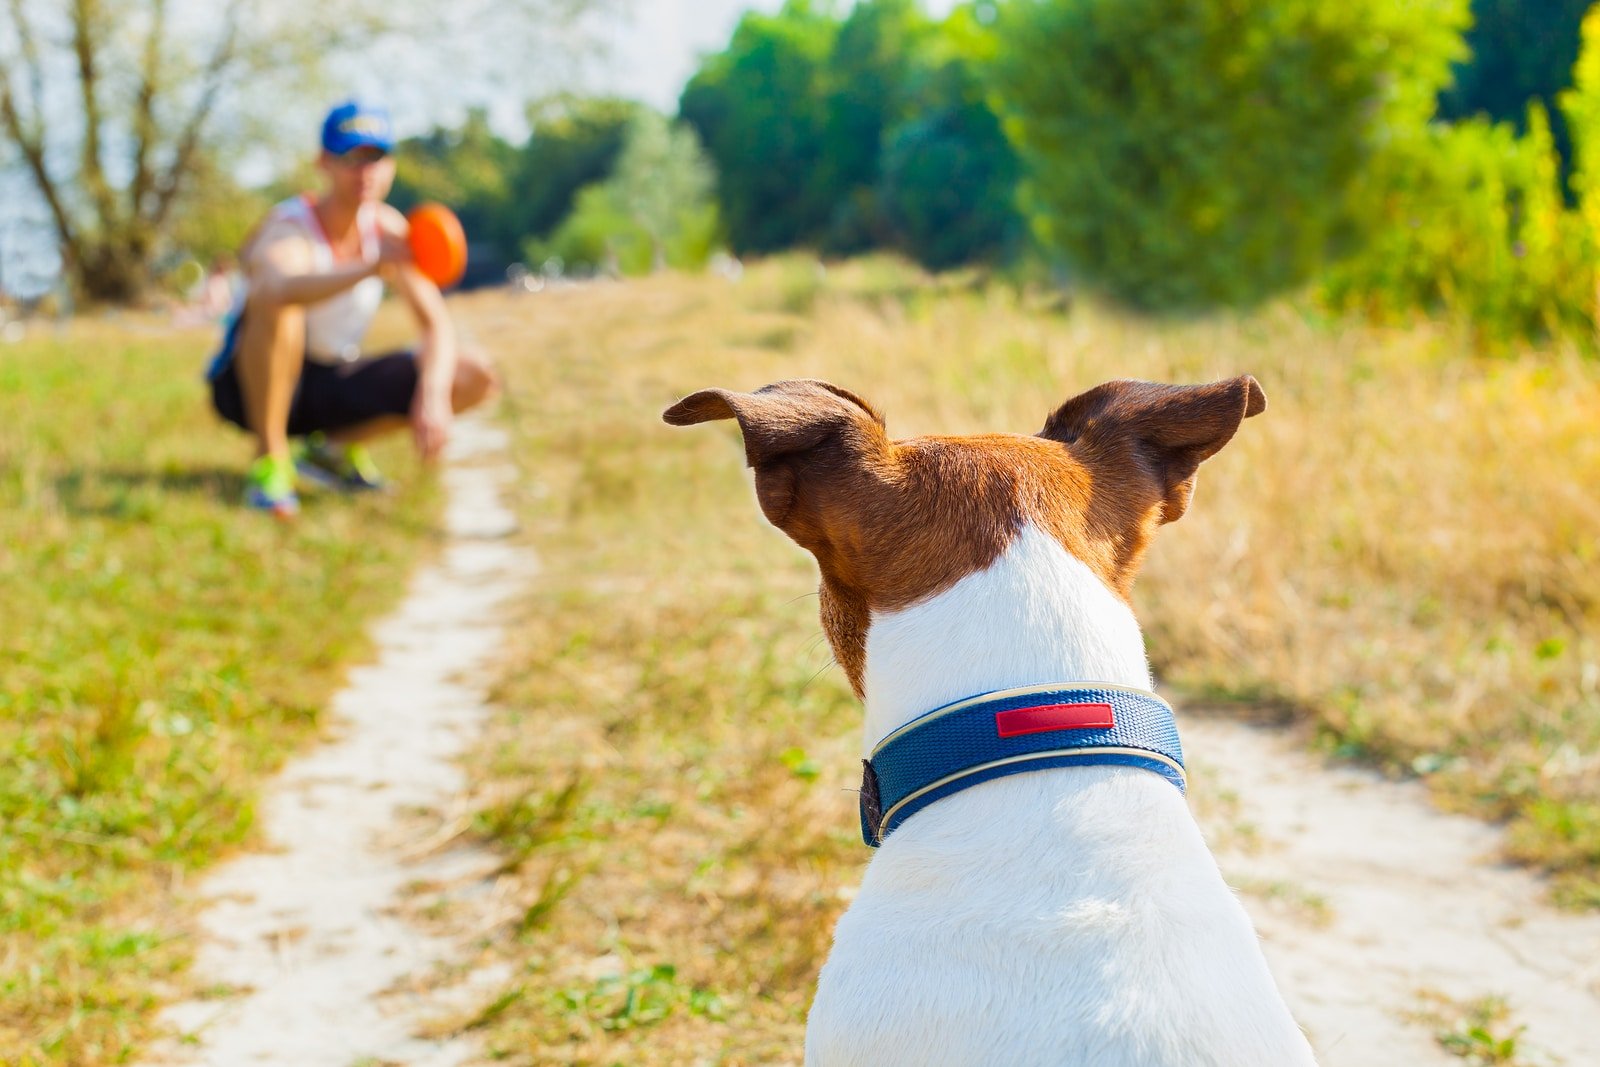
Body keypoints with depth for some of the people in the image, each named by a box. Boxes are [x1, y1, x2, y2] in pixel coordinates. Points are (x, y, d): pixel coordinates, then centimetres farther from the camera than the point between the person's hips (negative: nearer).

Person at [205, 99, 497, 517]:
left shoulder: (388, 228, -5)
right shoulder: (288, 231, -22)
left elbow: (436, 323, -6)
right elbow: (281, 288, -48)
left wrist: (433, 395, -26)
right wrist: (372, 267, -63)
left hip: (333, 382, 6)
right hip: (252, 385, -5)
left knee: (474, 379, -9)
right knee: (272, 295, -37)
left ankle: (333, 447, 3)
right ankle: (269, 461, -24)